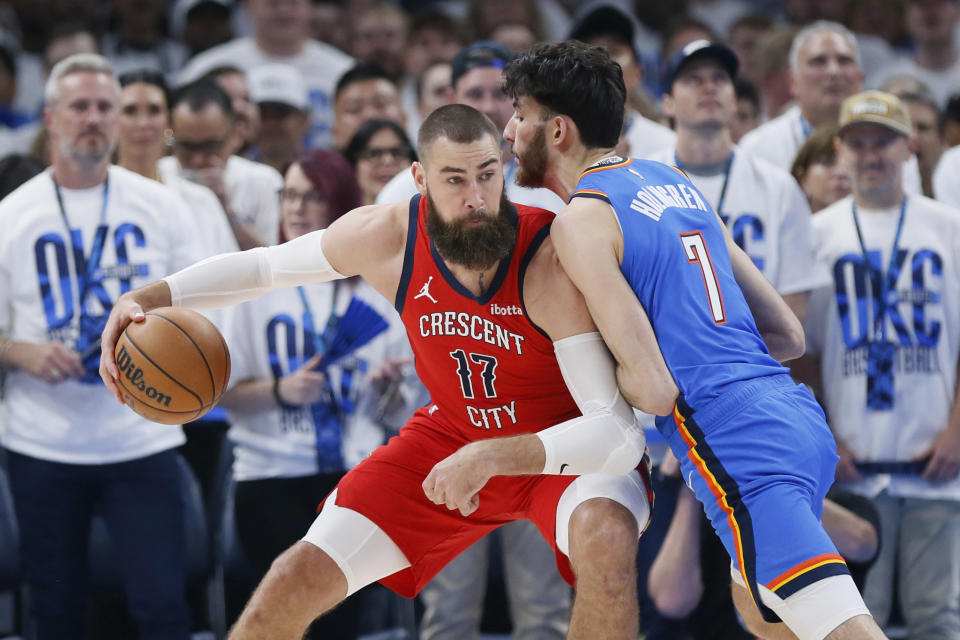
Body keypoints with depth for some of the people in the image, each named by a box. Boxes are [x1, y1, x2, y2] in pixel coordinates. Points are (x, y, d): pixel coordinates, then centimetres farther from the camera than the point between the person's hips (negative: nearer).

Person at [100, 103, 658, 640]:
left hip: (566, 445, -4)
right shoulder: (386, 236, -19)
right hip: (452, 433, 4)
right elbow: (264, 265, 2)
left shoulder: (550, 261, -33)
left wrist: (492, 458, -48)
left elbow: (619, 434, -37)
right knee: (294, 583, -4)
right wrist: (150, 298, -12)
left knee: (605, 538, -38)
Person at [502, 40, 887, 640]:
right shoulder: (676, 182, 20)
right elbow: (788, 335, 20)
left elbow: (650, 384, -12)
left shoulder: (580, 220, -5)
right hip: (798, 413, 9)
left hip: (738, 443, -9)